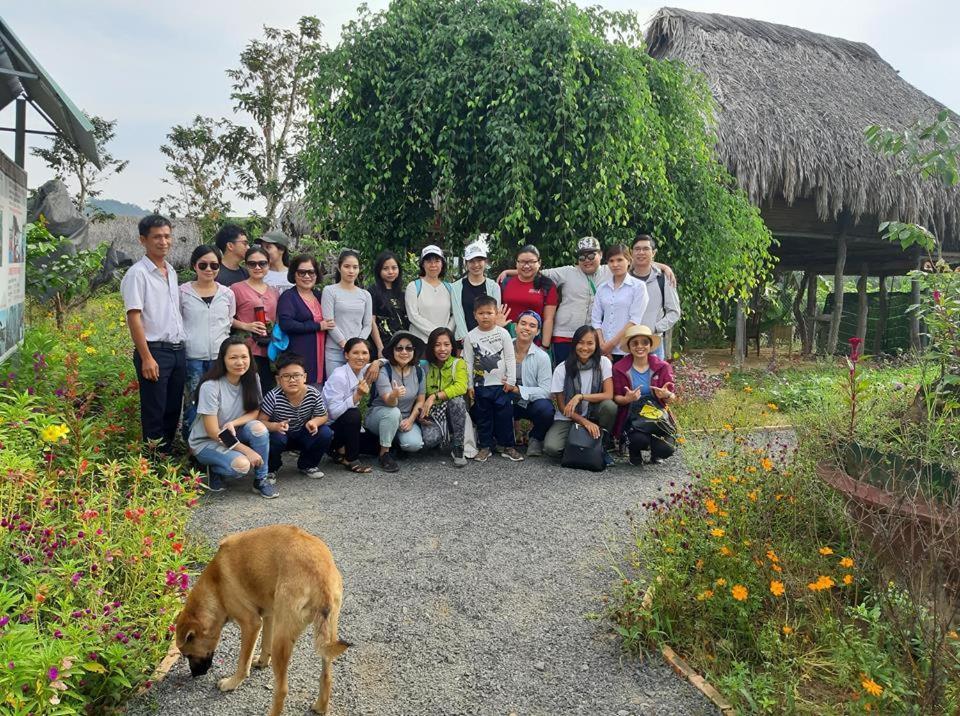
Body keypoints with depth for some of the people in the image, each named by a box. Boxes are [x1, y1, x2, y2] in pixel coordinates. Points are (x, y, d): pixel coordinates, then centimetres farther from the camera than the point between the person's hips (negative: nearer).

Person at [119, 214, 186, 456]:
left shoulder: (172, 272, 14)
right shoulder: (137, 274, -8)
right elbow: (134, 318, -13)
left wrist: (181, 349, 13)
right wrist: (146, 358, -18)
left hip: (178, 351, 7)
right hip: (155, 351, -7)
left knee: (173, 411, 13)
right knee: (154, 413, 0)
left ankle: (167, 454, 24)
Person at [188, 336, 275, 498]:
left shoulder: (252, 379, -10)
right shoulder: (210, 386, -24)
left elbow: (254, 412, -1)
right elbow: (213, 432, -21)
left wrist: (233, 423, -23)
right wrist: (247, 450, -25)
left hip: (233, 435, 5)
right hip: (206, 442, -5)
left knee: (259, 428, -27)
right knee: (242, 465, -31)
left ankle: (261, 481, -10)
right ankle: (214, 468, 4)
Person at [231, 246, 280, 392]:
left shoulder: (274, 291, 15)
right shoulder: (237, 288, -2)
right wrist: (246, 326, -16)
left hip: (271, 351, 5)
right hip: (249, 351, -5)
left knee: (269, 391, 8)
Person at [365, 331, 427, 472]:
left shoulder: (419, 372, -6)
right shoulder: (384, 371, -20)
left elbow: (420, 401, 2)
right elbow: (389, 402, -31)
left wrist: (410, 420, -13)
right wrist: (394, 395, -54)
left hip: (405, 419, 3)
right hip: (378, 415, -3)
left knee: (414, 444, -25)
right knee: (393, 412, -37)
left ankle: (393, 441, 11)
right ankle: (384, 453, -17)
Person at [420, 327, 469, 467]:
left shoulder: (458, 363, -5)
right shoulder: (425, 366, 0)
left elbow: (461, 387, -23)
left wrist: (434, 396, -28)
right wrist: (420, 413, -18)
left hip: (452, 409, 0)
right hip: (431, 411, 1)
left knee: (457, 400, -35)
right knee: (429, 440, -31)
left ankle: (457, 448, -18)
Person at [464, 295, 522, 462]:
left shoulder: (503, 333, -2)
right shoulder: (470, 337, -1)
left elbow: (510, 358, 0)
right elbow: (468, 362, 1)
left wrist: (511, 380, -3)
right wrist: (469, 385, 0)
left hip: (501, 384, 0)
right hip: (481, 385, 1)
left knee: (504, 415, 4)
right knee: (483, 417, 8)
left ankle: (507, 445, 16)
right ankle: (485, 446, 19)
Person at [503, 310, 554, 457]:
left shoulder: (542, 357, -9)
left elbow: (546, 391, -15)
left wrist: (517, 389, -25)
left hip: (531, 403, -2)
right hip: (507, 402, 2)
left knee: (546, 409, -33)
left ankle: (536, 439, 2)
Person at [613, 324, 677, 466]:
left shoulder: (662, 367, 1)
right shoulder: (620, 368, -2)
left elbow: (671, 398, 4)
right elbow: (616, 397, 1)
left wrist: (667, 395, -21)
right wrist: (627, 399, -22)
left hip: (657, 414, 2)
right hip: (632, 416, -2)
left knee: (666, 449, -22)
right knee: (640, 440, -33)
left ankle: (655, 453, 21)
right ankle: (635, 453, 9)